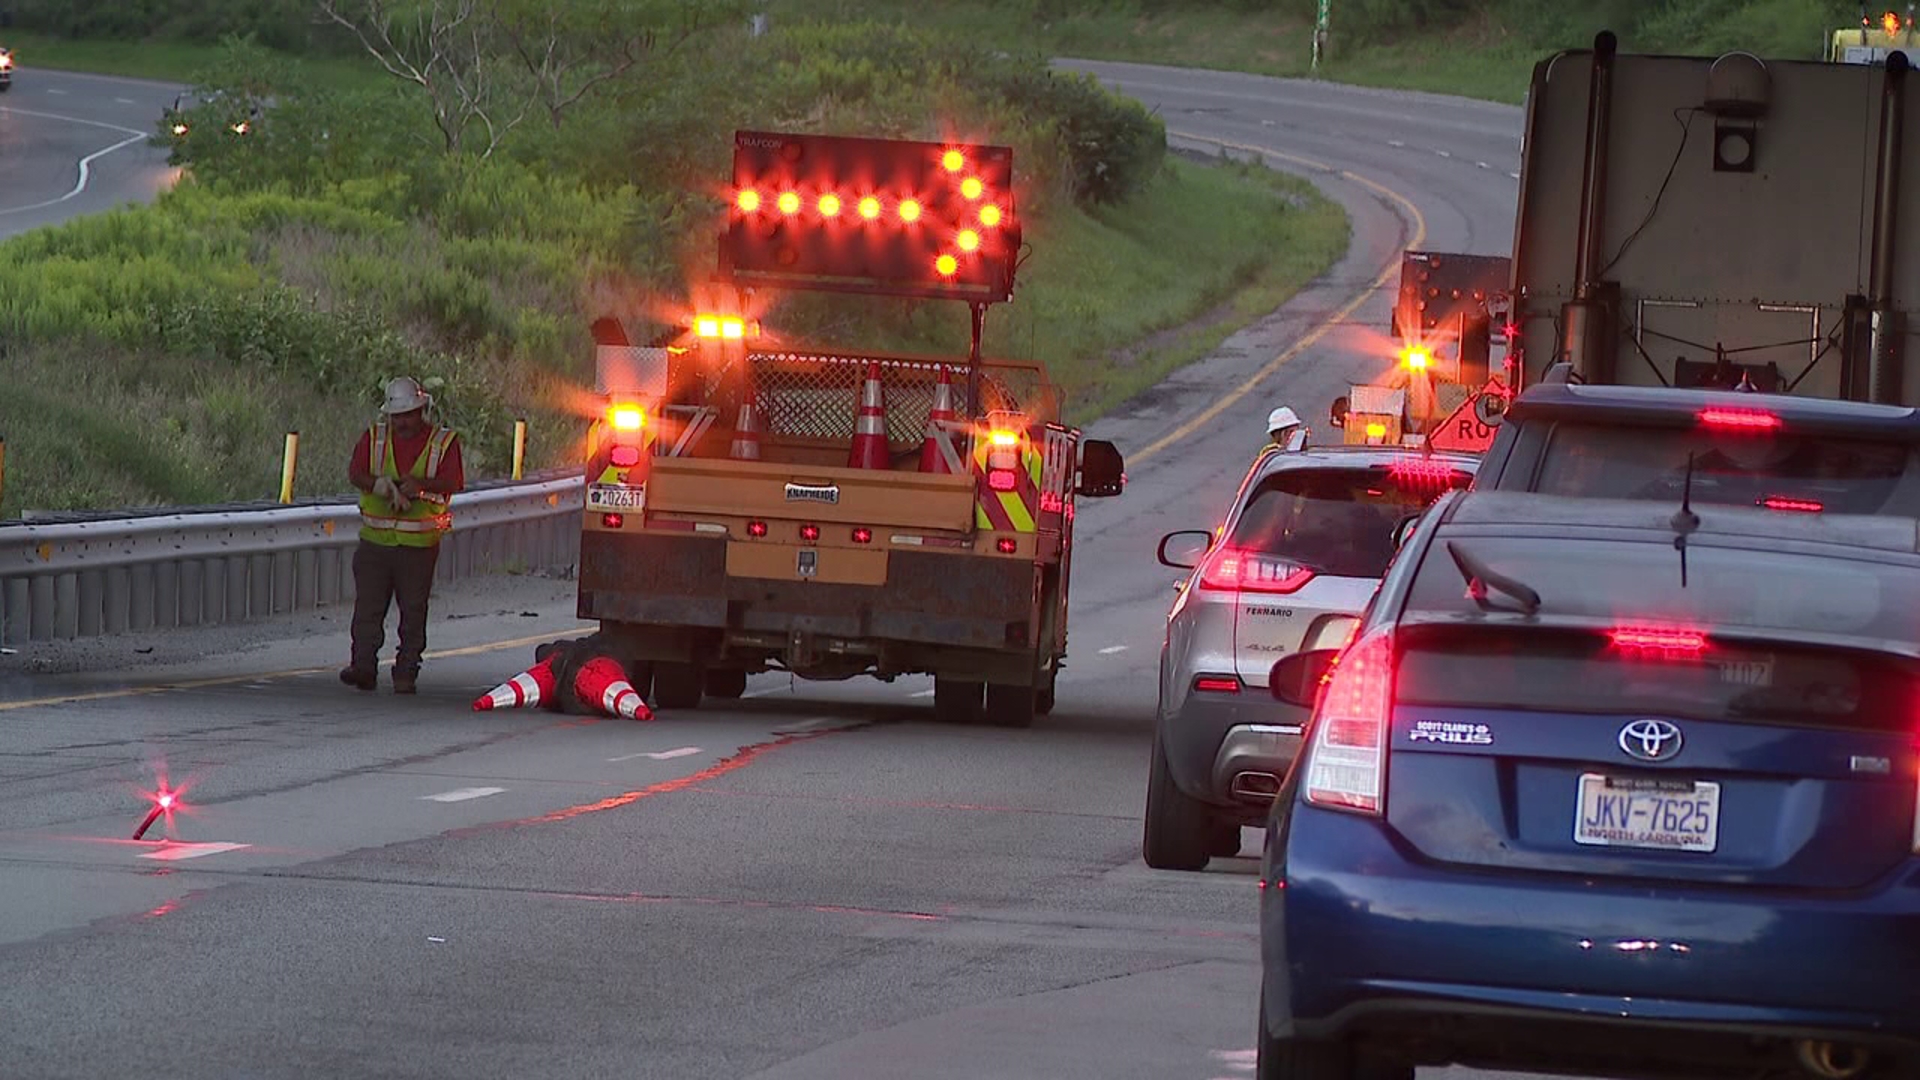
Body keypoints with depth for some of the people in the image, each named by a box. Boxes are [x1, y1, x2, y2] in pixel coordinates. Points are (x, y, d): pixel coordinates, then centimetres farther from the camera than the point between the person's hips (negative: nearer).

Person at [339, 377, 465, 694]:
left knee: (413, 611, 1)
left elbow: (453, 482, -9)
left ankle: (406, 672, 6)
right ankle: (363, 666, -5)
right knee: (368, 606, -5)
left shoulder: (444, 441, 3)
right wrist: (380, 484, -21)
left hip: (419, 545, -1)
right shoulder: (374, 437, 10)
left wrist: (420, 484, -26)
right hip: (375, 540, 1)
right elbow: (355, 472, -1)